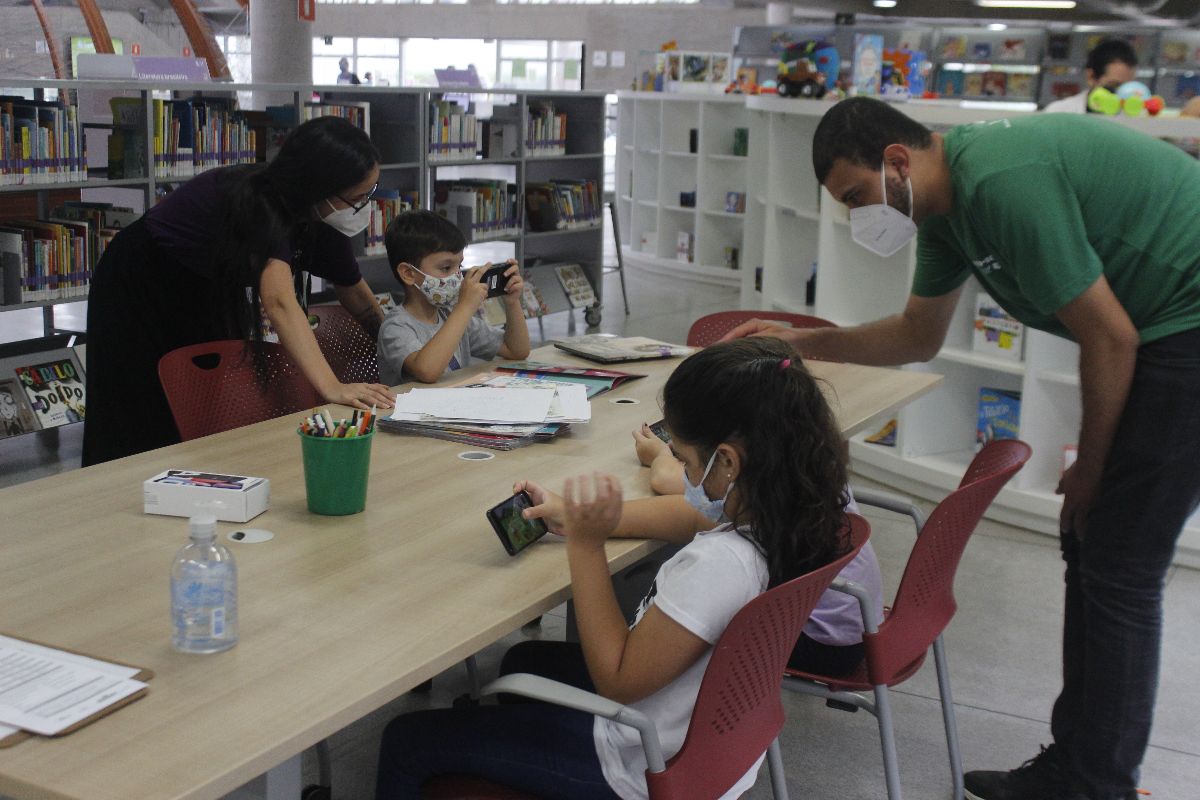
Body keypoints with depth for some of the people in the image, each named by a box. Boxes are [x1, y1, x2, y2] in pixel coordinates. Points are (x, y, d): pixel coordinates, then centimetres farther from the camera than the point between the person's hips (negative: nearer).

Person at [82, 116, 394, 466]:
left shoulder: (319, 220, -15)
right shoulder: (259, 204, -38)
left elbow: (356, 293, -1)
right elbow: (279, 301, -51)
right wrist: (331, 388, -59)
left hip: (209, 291, 7)